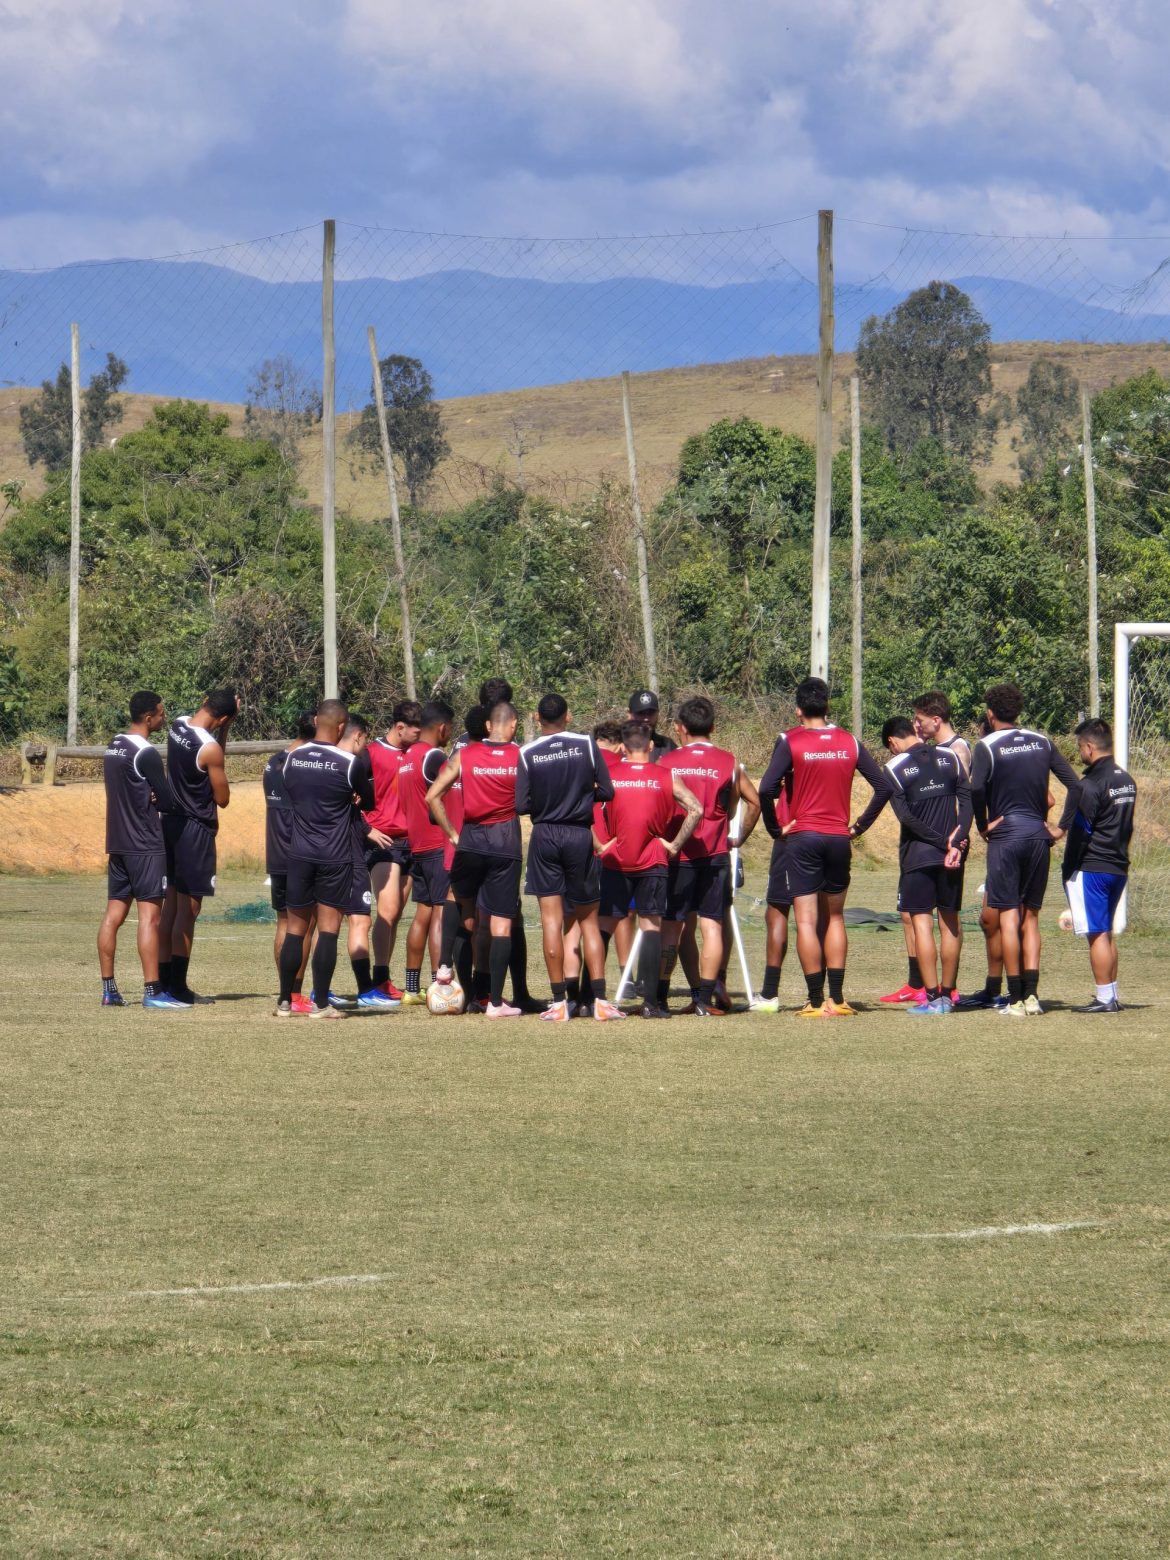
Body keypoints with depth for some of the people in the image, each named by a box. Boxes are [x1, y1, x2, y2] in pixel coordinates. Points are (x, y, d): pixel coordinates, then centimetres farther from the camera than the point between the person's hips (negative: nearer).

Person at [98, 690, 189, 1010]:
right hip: (145, 846, -9)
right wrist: (158, 798, 8)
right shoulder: (146, 753, -15)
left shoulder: (113, 748, 12)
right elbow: (167, 800, -14)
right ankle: (153, 992, -10)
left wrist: (149, 798, 0)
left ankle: (108, 989, 9)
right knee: (150, 915, -8)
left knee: (114, 914, 8)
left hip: (117, 843, 9)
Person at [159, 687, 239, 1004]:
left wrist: (225, 729, 6)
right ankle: (178, 986, -2)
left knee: (171, 905, 13)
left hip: (171, 821, 8)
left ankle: (165, 979, 15)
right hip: (196, 829, -8)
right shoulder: (209, 748, -20)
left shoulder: (178, 726, 2)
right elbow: (223, 798, -11)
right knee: (188, 909, -3)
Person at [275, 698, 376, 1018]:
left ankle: (285, 1002, 12)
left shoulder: (292, 759, 1)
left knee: (295, 929, 10)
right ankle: (320, 1004, -2)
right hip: (335, 857, -3)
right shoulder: (349, 763, -10)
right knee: (328, 930, 0)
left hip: (299, 855, 3)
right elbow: (368, 803, 4)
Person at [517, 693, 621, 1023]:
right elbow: (607, 791, -2)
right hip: (580, 835, 1)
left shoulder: (527, 753, -4)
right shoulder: (587, 745, -3)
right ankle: (599, 1000, 0)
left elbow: (521, 805, -6)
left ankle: (559, 1002, -1)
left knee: (552, 921, 2)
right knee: (588, 920, 8)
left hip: (544, 836, -1)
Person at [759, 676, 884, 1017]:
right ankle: (836, 998, 9)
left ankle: (816, 1001, -4)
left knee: (806, 921, -1)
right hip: (839, 837, 4)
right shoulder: (849, 742, 5)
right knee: (834, 917, 15)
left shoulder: (790, 741, -6)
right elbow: (883, 784, 4)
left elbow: (767, 789, -16)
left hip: (803, 836, -4)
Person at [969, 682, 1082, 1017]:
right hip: (1038, 836, 4)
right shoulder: (1041, 742, 8)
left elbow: (976, 789, -21)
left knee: (1009, 917, -1)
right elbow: (1075, 785, 4)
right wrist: (1062, 827, 7)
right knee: (1030, 917, 10)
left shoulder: (987, 746, -6)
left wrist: (983, 825, -6)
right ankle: (1032, 995, 2)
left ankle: (1016, 999, -3)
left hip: (1005, 837, -4)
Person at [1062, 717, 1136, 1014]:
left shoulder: (1091, 785, -16)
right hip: (1119, 867, 8)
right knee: (1106, 932, 15)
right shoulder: (1127, 781, 11)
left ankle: (1105, 998, -6)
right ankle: (1112, 996, 16)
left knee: (1097, 934, -5)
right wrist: (1118, 857, 19)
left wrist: (1068, 870, -8)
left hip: (1091, 868, -8)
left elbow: (1079, 832, -15)